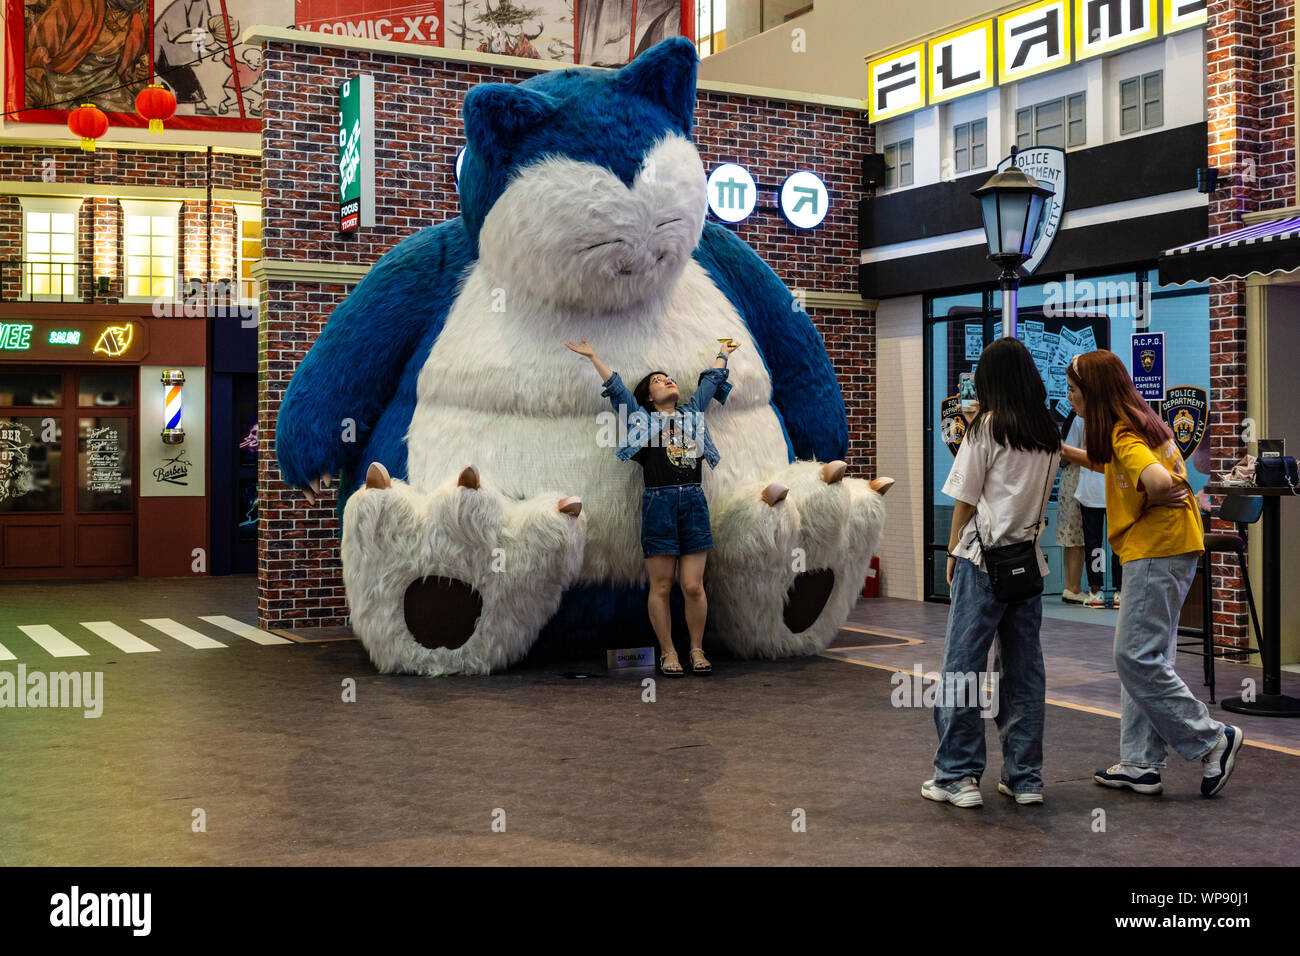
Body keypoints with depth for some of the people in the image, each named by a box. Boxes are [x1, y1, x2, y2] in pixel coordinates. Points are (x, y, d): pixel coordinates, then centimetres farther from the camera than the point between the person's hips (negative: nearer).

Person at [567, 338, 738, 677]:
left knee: (694, 587, -1)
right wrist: (593, 357, 23)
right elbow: (615, 385, 19)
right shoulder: (641, 417, 14)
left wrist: (723, 353, 46)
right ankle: (667, 653, 9)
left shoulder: (693, 412, 21)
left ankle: (697, 650, 12)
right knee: (661, 587, 0)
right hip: (658, 504, -2)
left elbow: (711, 380, 34)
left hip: (694, 503, 2)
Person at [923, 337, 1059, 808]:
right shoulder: (1049, 436, 8)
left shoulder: (986, 428, -7)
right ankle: (1025, 777, 14)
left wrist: (953, 553, 5)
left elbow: (965, 501, -4)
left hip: (983, 558, -5)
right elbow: (1040, 497, 13)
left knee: (963, 665, 0)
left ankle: (958, 777, 1)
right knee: (1024, 669, 9)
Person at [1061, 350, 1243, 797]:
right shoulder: (1137, 424, 15)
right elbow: (1110, 464, 34)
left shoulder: (1125, 434, -15)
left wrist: (1151, 504, -12)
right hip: (1158, 548, 10)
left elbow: (1158, 481, -33)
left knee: (1136, 657, -8)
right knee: (1142, 657, 11)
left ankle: (1212, 740, 1)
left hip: (1158, 550, -10)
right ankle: (1139, 764, 14)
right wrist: (1063, 451, 25)